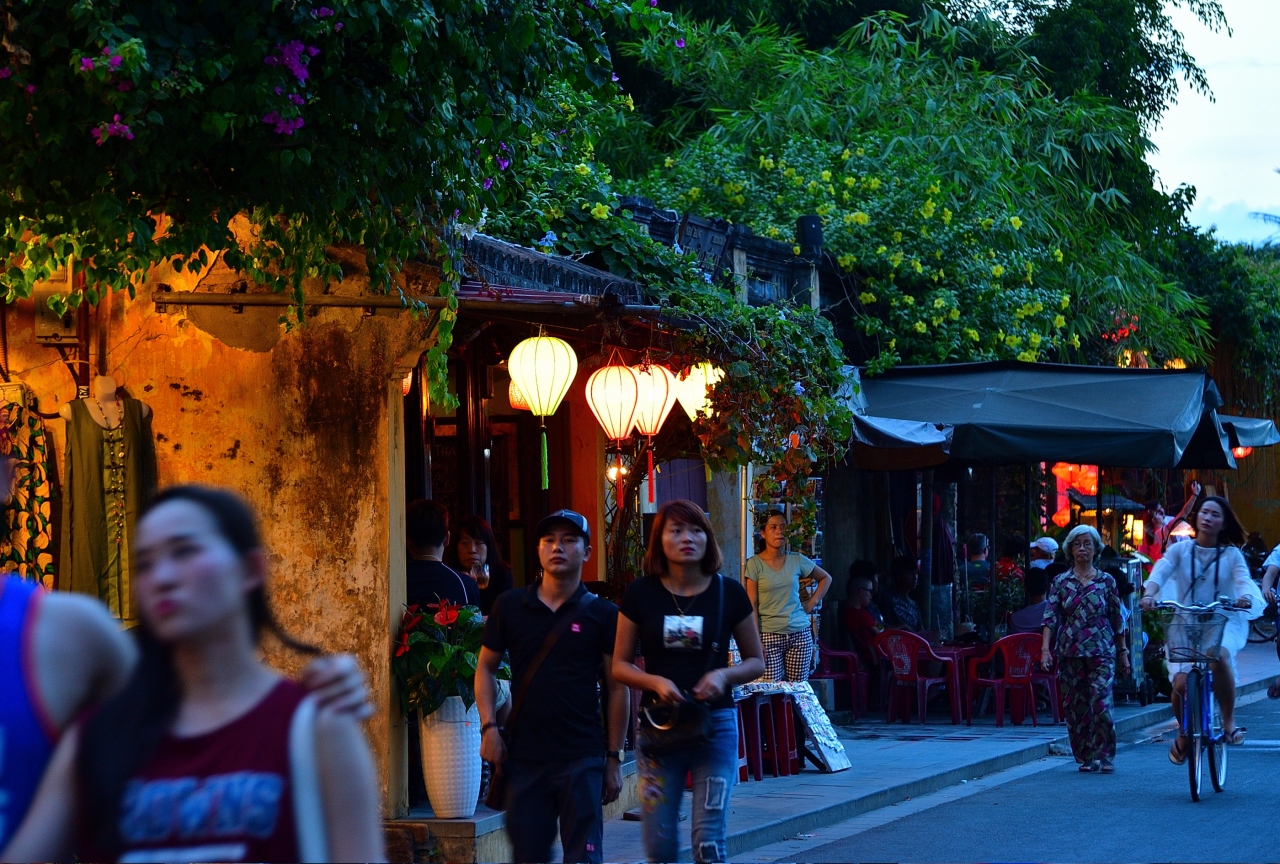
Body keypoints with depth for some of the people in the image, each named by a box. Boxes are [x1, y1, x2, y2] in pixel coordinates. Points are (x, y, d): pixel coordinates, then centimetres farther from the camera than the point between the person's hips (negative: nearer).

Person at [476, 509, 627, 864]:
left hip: (582, 758, -2)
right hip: (524, 756, 2)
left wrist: (614, 757, 0)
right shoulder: (510, 606, 5)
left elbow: (617, 688, 2)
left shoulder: (603, 614, 0)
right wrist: (489, 726, 0)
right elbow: (486, 667, 12)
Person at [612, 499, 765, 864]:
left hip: (715, 724, -1)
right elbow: (620, 665, 5)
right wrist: (656, 682, -15)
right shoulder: (640, 594, 0)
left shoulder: (728, 593, 0)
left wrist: (724, 675, -13)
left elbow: (756, 661, 8)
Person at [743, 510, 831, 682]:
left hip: (800, 634, 3)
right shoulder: (754, 563, -1)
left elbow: (826, 578, 23)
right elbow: (752, 605, -3)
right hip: (769, 635, -3)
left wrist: (812, 602, 9)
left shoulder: (797, 560, 8)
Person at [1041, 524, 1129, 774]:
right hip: (1070, 651, 1)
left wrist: (1123, 652, 10)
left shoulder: (1106, 582, 6)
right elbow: (1050, 617, -1)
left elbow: (1117, 620, 10)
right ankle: (1086, 758, 13)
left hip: (1101, 652, -1)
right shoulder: (1061, 582, 6)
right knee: (1074, 707, 3)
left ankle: (1105, 756, -3)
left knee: (1101, 704, -13)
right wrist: (1045, 648, -13)